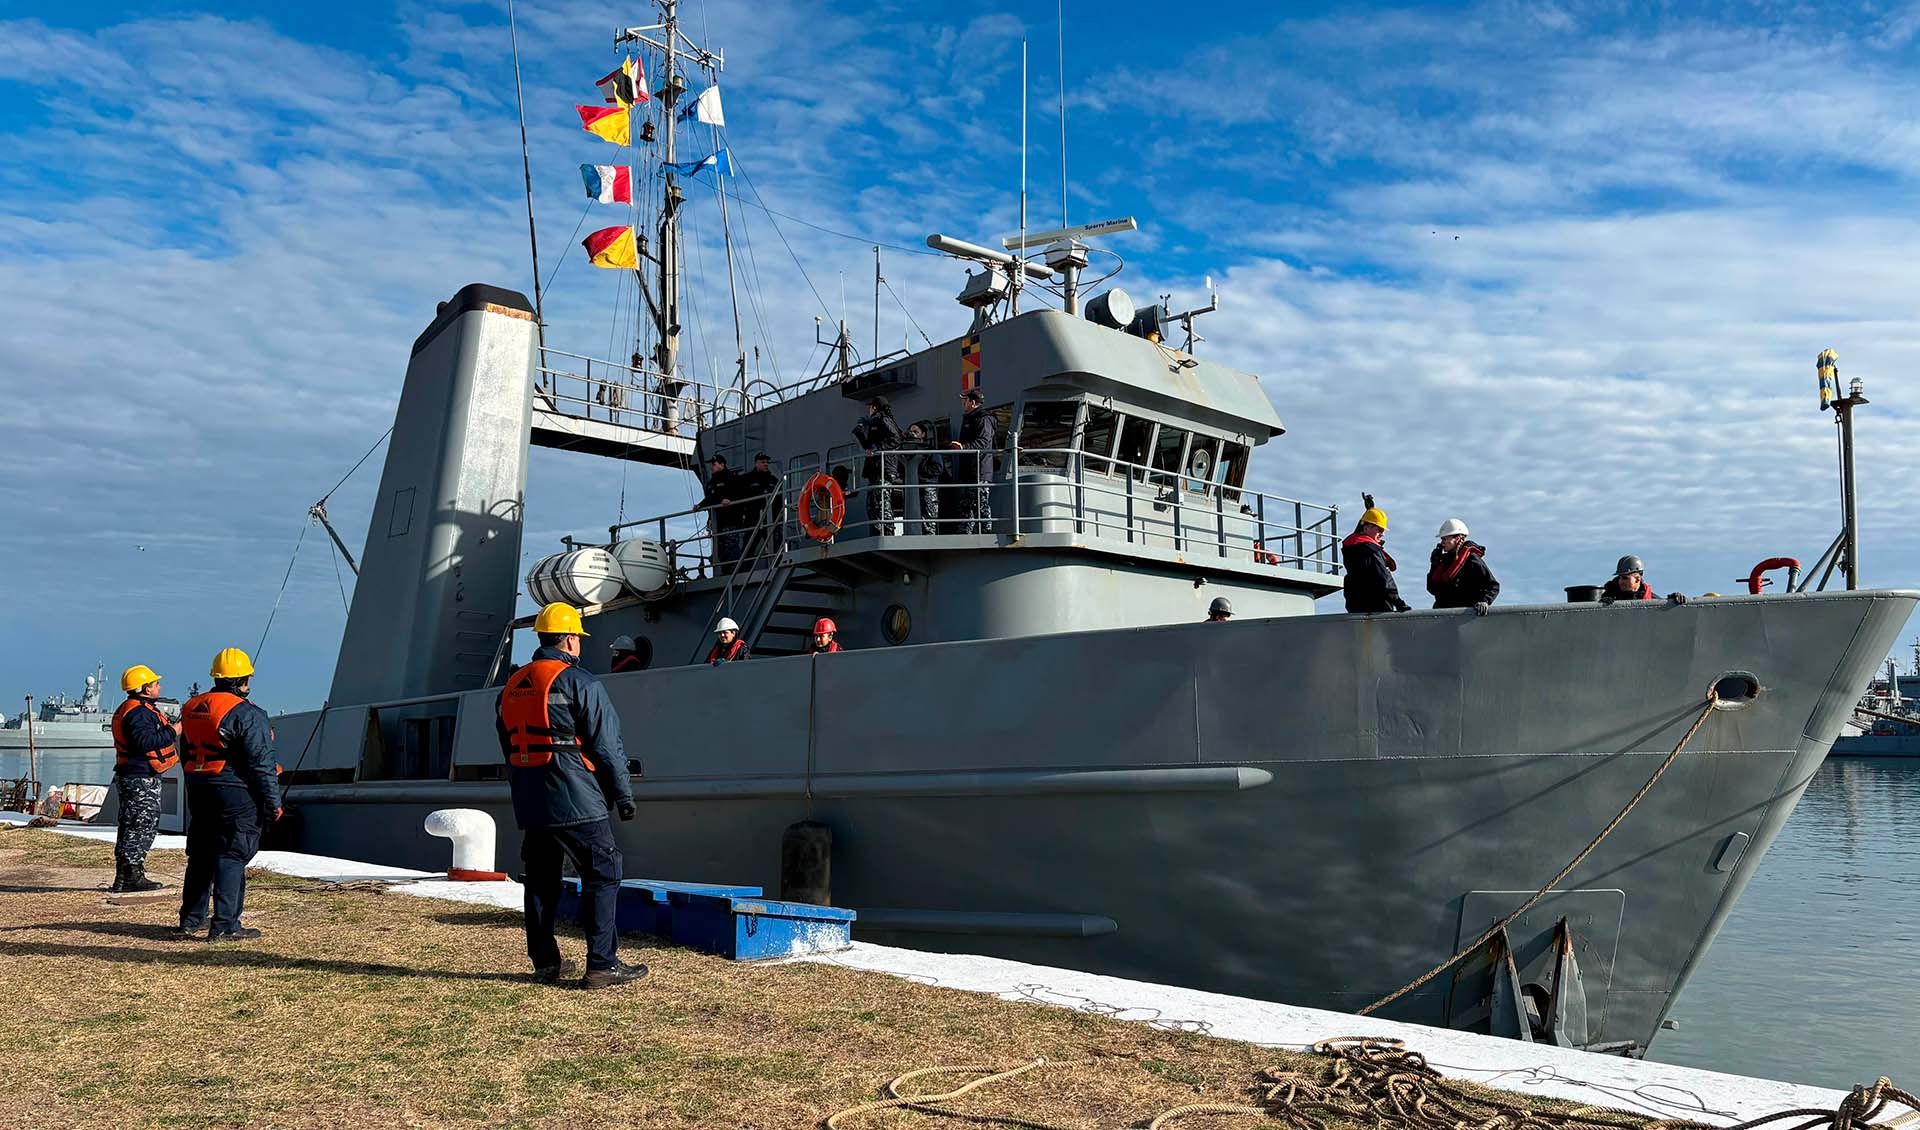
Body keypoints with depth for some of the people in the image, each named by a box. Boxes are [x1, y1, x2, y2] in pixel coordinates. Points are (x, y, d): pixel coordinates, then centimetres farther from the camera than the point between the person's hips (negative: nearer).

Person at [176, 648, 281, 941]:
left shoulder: (192, 708, 11)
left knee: (200, 855, 17)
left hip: (199, 793, 8)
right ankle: (224, 926, -4)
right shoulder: (247, 714, -15)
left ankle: (190, 920, 25)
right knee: (231, 857, -4)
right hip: (236, 795, -8)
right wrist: (273, 803, -10)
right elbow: (261, 764, -16)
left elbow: (186, 755, 21)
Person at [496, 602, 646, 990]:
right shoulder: (579, 682, -9)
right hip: (577, 800, -7)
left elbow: (507, 747, 21)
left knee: (540, 880, 14)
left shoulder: (511, 686, 14)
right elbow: (606, 744, -10)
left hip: (529, 803, 8)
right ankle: (602, 965, -4)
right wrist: (623, 793, -4)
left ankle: (545, 962, 20)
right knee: (602, 875, -2)